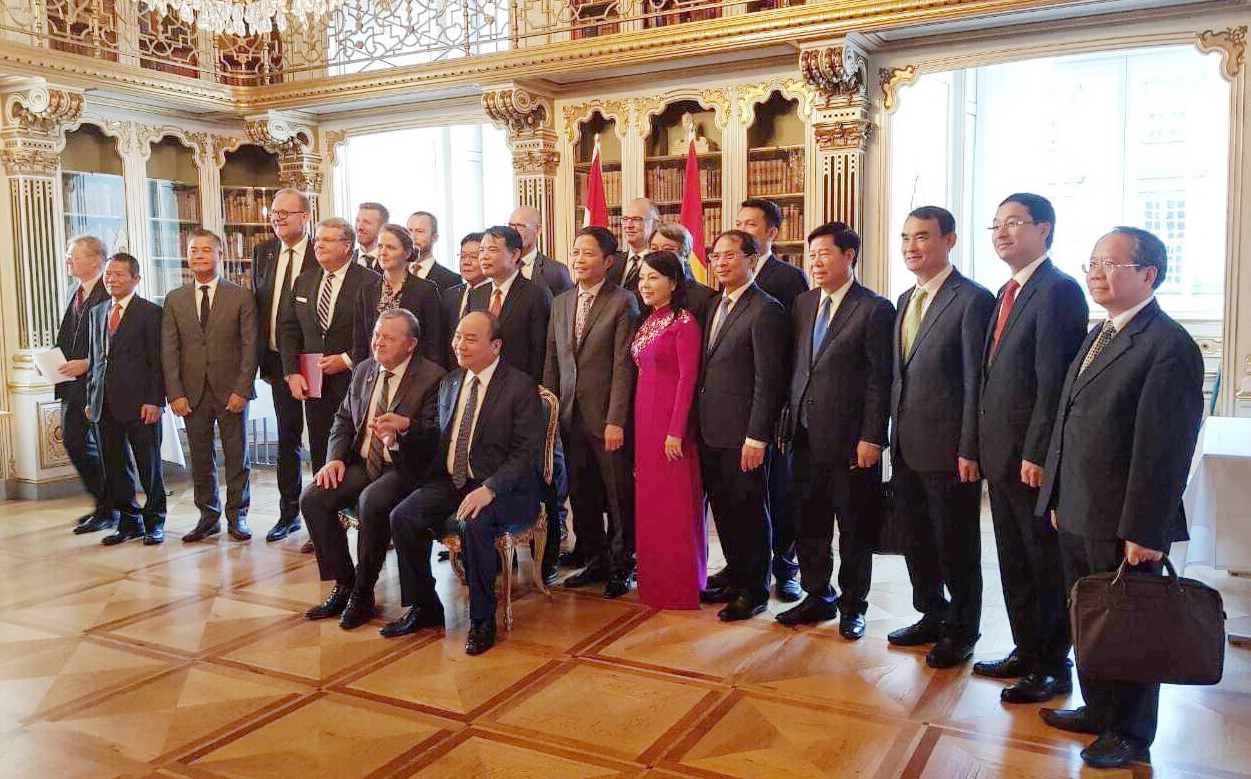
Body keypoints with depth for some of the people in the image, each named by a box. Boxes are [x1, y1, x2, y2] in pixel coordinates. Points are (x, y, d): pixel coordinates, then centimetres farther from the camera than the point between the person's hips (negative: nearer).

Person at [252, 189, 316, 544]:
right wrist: (262, 358, 7)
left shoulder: (322, 255, -8)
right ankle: (289, 512, 23)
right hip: (278, 360, 5)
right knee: (287, 438, 12)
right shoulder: (263, 253, 9)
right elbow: (257, 307, 12)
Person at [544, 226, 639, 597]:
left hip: (606, 416, -5)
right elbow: (552, 361, 14)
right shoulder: (560, 302, 12)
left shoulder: (622, 302, -7)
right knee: (581, 495, 12)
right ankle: (595, 560, 28)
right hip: (570, 414, 6)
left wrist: (615, 420, -15)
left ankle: (622, 566, 20)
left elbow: (623, 366, -11)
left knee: (618, 496, 4)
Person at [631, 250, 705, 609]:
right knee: (648, 501, 13)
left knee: (675, 504, -1)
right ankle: (653, 581, 26)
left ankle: (681, 586, 12)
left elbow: (688, 378, -14)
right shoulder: (647, 321, 13)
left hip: (671, 418, -8)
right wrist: (634, 420, 10)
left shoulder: (684, 322, -10)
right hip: (643, 417, 8)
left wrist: (676, 431, -18)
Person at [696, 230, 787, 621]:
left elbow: (768, 379, -16)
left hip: (742, 433, -8)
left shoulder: (765, 310, -13)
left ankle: (755, 590, 19)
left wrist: (756, 437, -19)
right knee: (723, 509, 17)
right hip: (711, 430, 8)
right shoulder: (717, 306, 14)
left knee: (749, 512, 5)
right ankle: (735, 577, 32)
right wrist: (700, 424, 11)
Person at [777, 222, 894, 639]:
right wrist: (790, 419, 9)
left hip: (849, 440, -6)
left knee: (854, 528, 7)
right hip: (806, 436, 6)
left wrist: (871, 438, -15)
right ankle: (818, 597, 29)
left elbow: (880, 380, -11)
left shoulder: (875, 309, -8)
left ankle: (852, 606, 22)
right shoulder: (803, 304, 11)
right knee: (808, 523, 14)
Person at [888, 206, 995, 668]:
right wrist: (893, 433, 12)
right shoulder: (905, 301, 13)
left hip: (949, 449, -8)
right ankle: (932, 617, 35)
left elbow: (976, 381, -15)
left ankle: (961, 631, 23)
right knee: (918, 540, 18)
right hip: (907, 447, 8)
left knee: (956, 545, 6)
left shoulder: (972, 300, -13)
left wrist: (969, 450, -17)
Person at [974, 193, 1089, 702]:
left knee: (1047, 565, 5)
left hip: (1034, 459, -9)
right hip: (1002, 455, 9)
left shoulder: (1058, 290, -14)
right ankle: (1027, 651, 32)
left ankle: (1054, 669, 18)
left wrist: (1037, 454, -20)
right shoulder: (1008, 293, 15)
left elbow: (1054, 381, -19)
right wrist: (985, 446, 13)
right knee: (1014, 563, 18)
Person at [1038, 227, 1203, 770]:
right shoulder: (1098, 337, 13)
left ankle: (1129, 735, 25)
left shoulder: (1168, 345, -16)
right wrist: (1057, 498, 14)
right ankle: (1098, 710, 37)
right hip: (1077, 518, 8)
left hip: (1124, 527, -8)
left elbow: (1164, 450, -19)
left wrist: (1144, 531, -20)